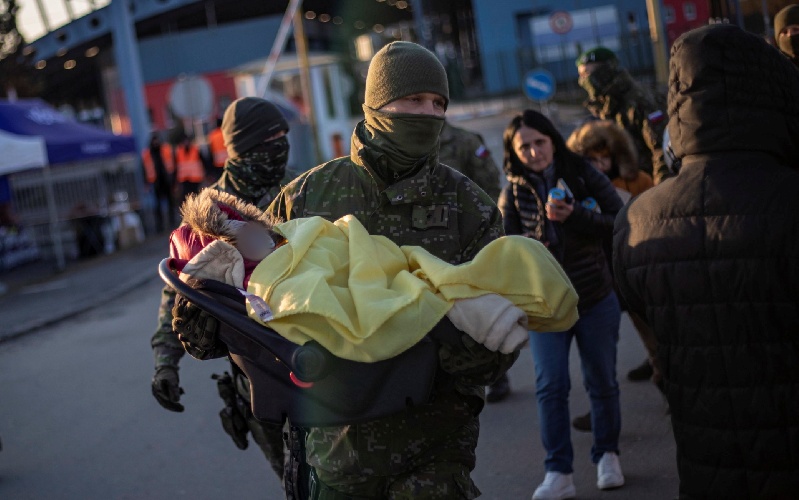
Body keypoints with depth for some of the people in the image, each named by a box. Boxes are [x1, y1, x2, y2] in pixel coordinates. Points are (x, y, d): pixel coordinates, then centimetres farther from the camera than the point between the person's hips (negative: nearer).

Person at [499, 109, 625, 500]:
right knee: (550, 386, -6)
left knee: (602, 381, 10)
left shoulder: (583, 175, -4)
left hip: (596, 298, 0)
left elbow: (620, 219, -9)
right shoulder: (513, 191, 0)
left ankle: (607, 456, 27)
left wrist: (574, 217, -22)